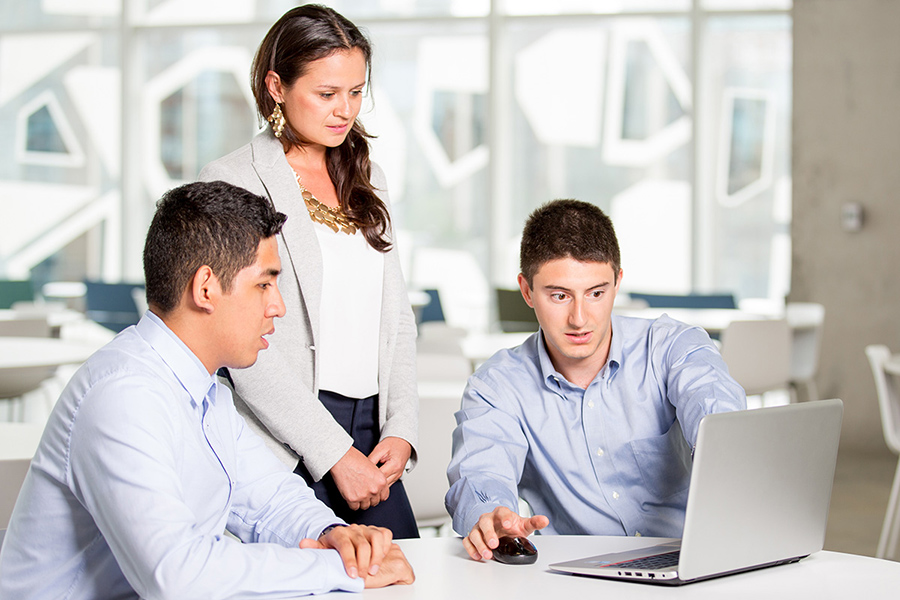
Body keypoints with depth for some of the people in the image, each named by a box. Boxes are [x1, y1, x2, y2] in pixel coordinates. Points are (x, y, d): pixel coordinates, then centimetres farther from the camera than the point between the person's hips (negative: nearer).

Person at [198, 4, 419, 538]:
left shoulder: (366, 180, 17)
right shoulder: (234, 182, -5)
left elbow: (397, 313, 16)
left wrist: (401, 430, 1)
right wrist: (335, 454, -14)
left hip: (370, 438, 6)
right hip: (286, 447, -6)